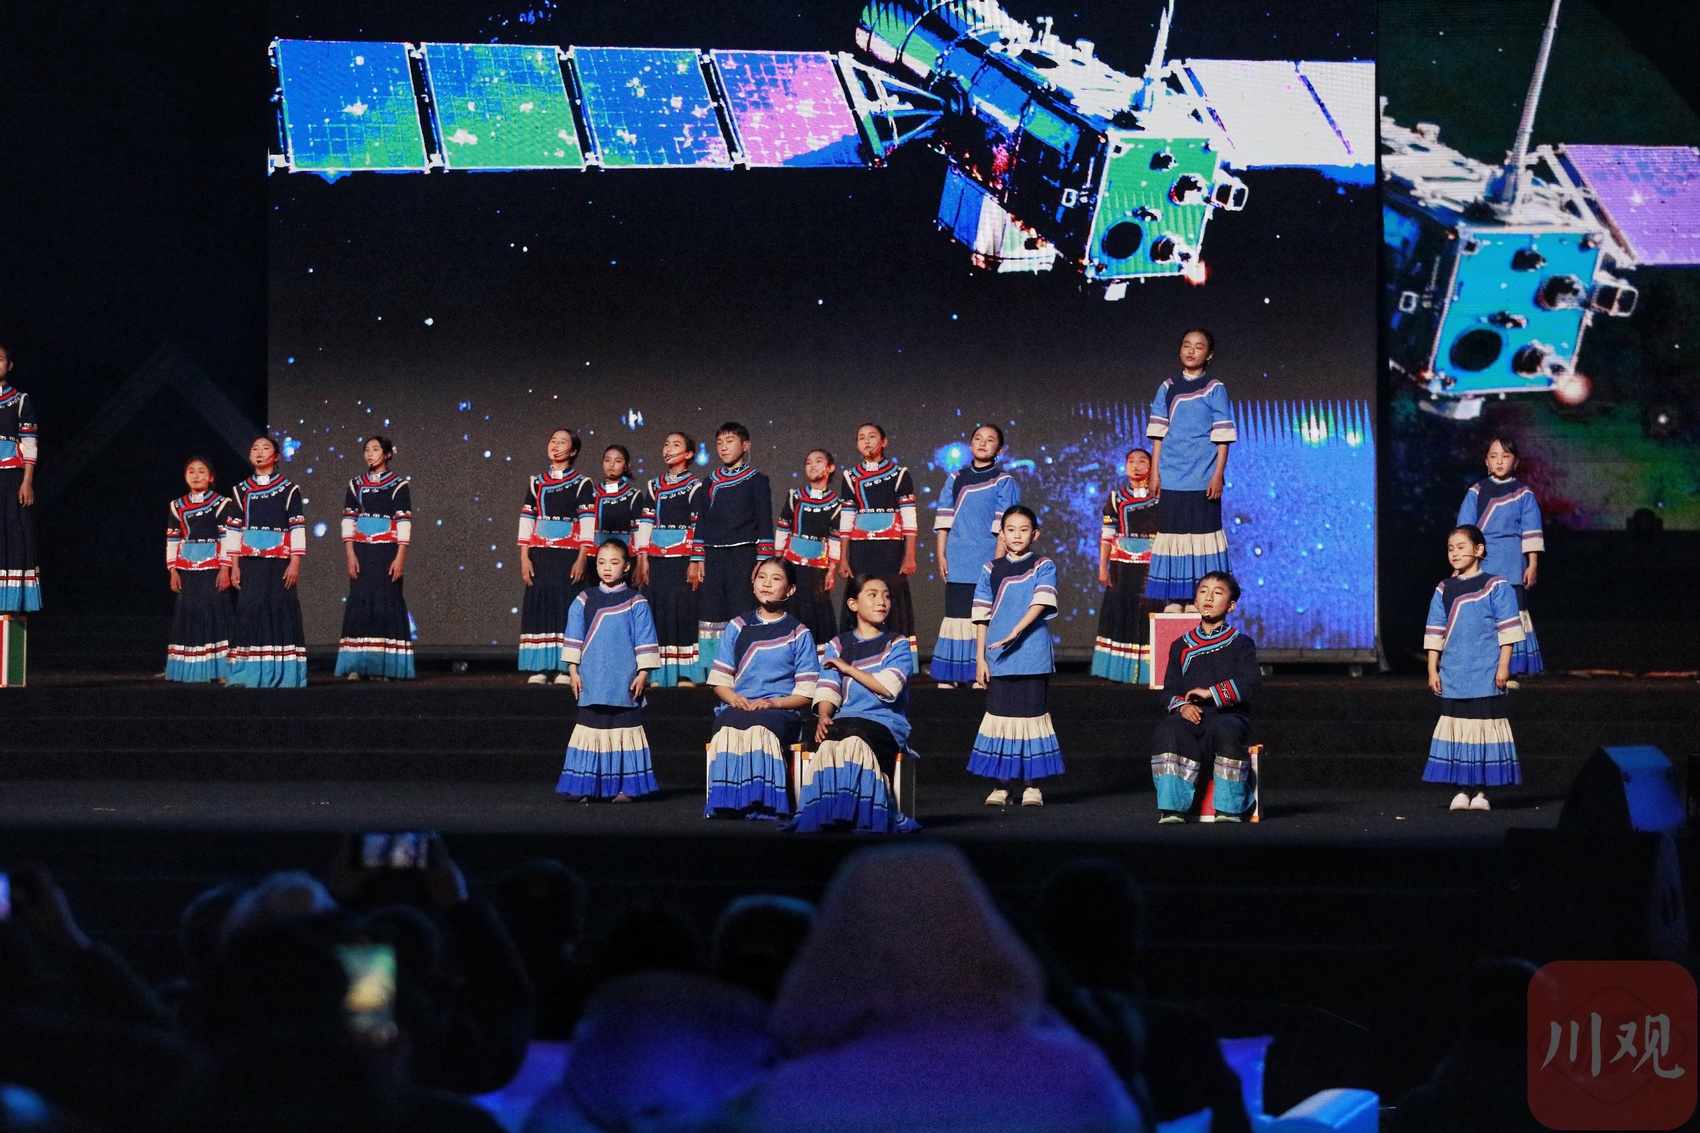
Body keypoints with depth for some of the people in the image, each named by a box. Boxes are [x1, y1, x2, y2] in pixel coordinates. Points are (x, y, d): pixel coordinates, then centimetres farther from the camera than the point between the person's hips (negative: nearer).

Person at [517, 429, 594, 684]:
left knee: (565, 606, -7)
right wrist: (524, 558, 2)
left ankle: (565, 669, -5)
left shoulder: (582, 484, 3)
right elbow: (525, 522, 11)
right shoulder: (536, 484, 13)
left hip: (568, 555, -3)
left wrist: (581, 559, -10)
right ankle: (539, 669, 0)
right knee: (538, 605, -2)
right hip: (540, 555, 3)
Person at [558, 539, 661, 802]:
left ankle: (625, 787, 6)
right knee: (591, 729, 3)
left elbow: (645, 640, 1)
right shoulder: (584, 601, 7)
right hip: (591, 682, 2)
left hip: (626, 683, -1)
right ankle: (586, 787, 6)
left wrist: (642, 673, -4)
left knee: (625, 729, 1)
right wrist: (573, 670, 3)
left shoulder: (636, 603, 1)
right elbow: (574, 637, 9)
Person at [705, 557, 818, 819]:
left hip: (781, 710, -2)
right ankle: (727, 802, -36)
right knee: (729, 728, -36)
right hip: (738, 707, 2)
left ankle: (763, 802, -39)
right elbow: (719, 679, 16)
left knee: (761, 726, -39)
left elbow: (806, 692, 6)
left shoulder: (799, 634, 11)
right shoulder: (737, 628, 19)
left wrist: (773, 703, -11)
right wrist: (735, 699, -6)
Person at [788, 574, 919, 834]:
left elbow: (888, 688, -5)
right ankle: (825, 813, -38)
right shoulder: (837, 646, 21)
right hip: (844, 719, 2)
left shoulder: (897, 645, 13)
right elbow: (827, 689, 7)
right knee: (828, 743, -35)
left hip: (886, 722, -2)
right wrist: (824, 716, -14)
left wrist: (848, 668, 0)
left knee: (855, 740, -38)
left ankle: (863, 815, -40)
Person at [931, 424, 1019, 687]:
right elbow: (944, 519, 11)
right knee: (956, 613, 5)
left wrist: (998, 562, -12)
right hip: (957, 563, 3)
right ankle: (949, 676, 8)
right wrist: (941, 555, 3)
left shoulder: (1004, 483, 1)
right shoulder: (956, 479, 12)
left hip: (987, 561, -3)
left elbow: (1003, 527, -5)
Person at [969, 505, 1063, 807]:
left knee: (1031, 714, 0)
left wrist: (1015, 632, -24)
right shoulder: (991, 571, 11)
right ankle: (1001, 785, 11)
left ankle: (1031, 785, 7)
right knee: (1000, 714, 3)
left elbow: (1040, 604, -11)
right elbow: (982, 616, 10)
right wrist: (980, 657, 3)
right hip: (998, 659, 2)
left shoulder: (1043, 568, 4)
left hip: (1033, 657, -2)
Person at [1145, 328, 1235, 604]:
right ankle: (1173, 600, 5)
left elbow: (1222, 436, 0)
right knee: (1171, 531, 2)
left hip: (1203, 478, -2)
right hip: (1171, 478, 2)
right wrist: (1154, 472, 2)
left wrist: (1218, 474, -8)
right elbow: (1158, 434, 9)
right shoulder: (1167, 389, 9)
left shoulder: (1215, 390, 2)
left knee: (1204, 529, -2)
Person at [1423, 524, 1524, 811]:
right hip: (1452, 676, 4)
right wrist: (1432, 669, 7)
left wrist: (1503, 665, -8)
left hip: (1486, 676, -4)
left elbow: (1508, 629, -2)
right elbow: (1435, 632, 12)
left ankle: (1482, 791, 3)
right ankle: (1461, 791, 8)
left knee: (1484, 725, -2)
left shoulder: (1496, 587, -1)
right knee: (1456, 727, 3)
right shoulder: (1443, 590, 10)